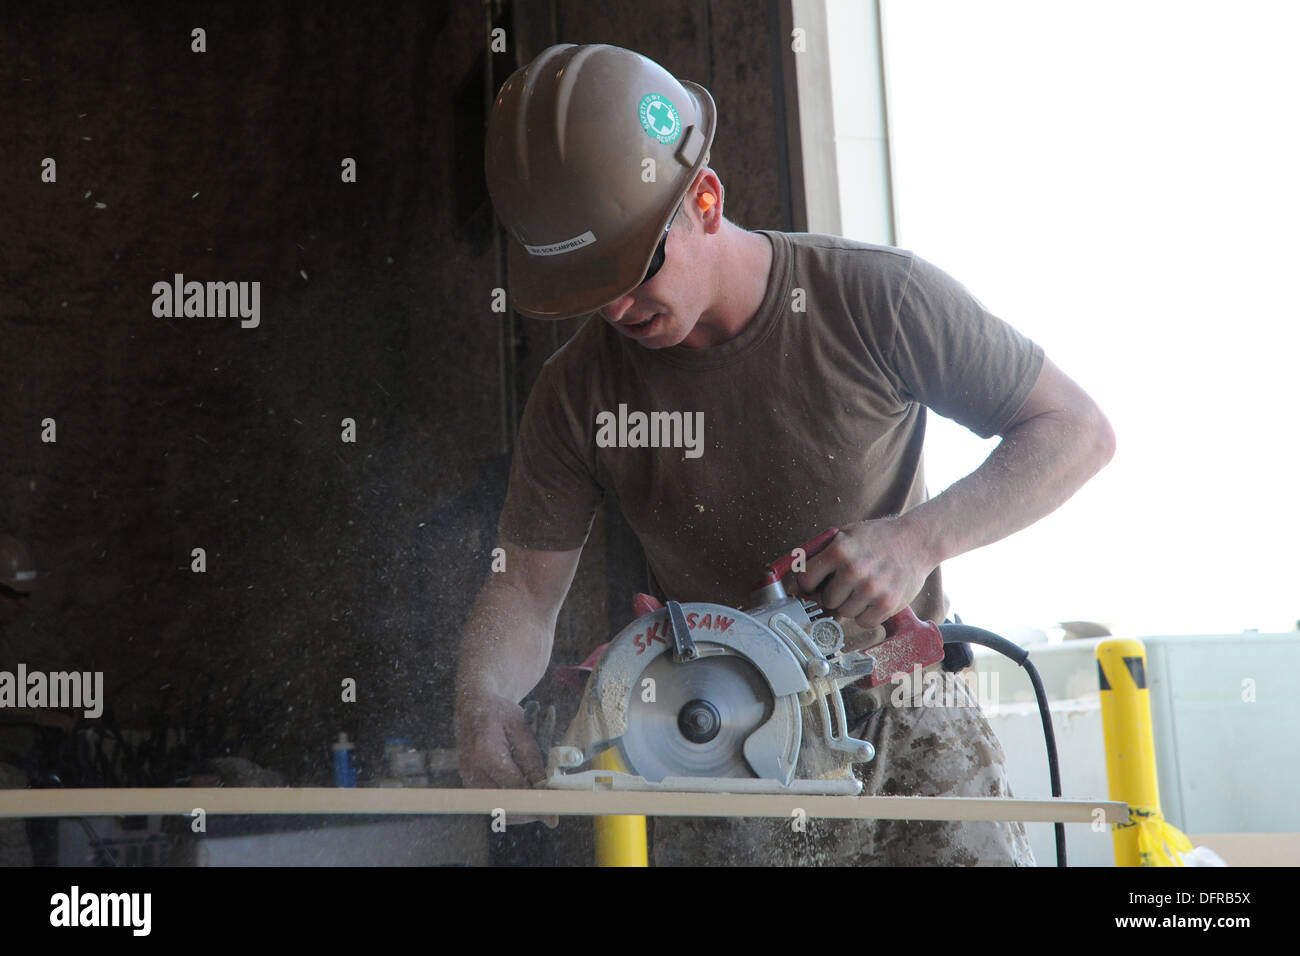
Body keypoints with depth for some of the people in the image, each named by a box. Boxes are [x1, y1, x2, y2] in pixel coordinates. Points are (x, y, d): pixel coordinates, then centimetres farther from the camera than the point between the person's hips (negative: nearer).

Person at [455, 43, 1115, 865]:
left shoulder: (875, 301, -14)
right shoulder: (579, 392, -7)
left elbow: (1079, 432, -9)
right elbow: (528, 584, -1)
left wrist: (920, 540, -22)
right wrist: (484, 697, -23)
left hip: (908, 732, -1)